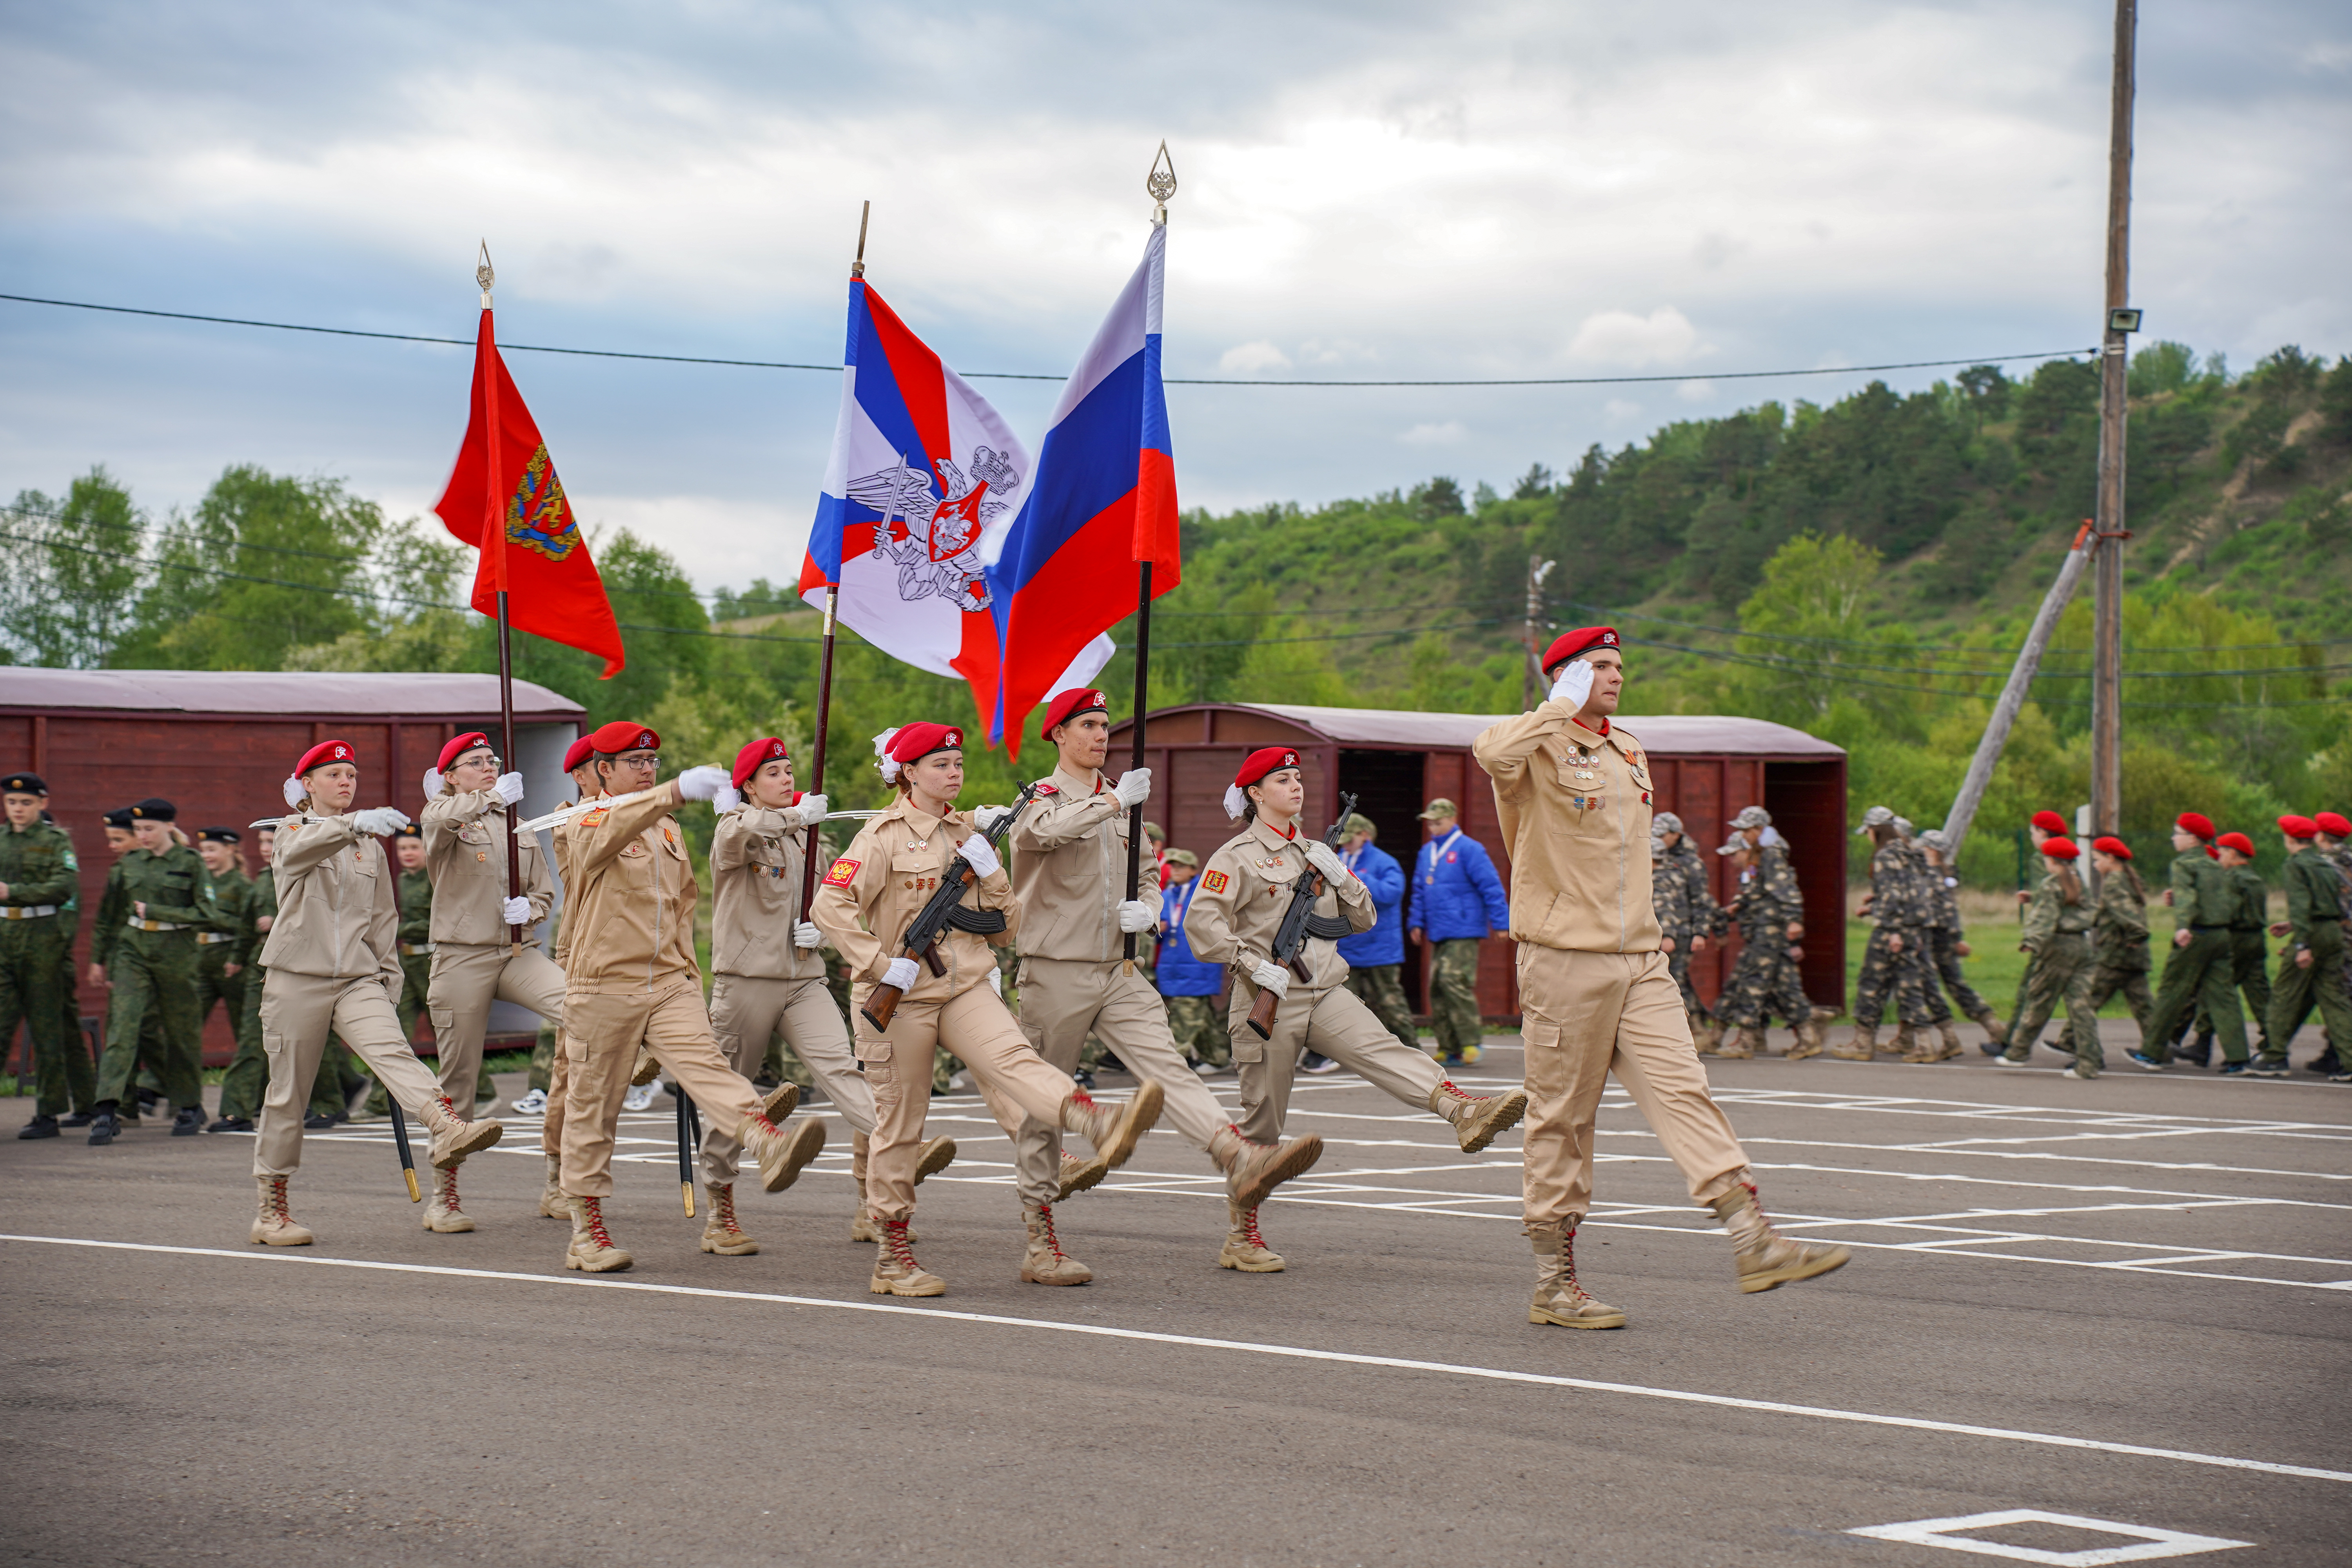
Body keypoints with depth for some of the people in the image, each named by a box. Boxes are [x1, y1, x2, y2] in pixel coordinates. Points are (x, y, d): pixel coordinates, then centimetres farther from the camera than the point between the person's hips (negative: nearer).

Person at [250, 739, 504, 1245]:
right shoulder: (294, 830, 2)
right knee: (288, 1093, 2)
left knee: (393, 1052, -24)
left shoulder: (371, 846, 17)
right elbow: (302, 849, -24)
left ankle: (449, 1128, -48)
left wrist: (390, 976, 14)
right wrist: (354, 824, -41)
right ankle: (271, 1210, 12)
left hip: (358, 980, 3)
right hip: (297, 979, -3)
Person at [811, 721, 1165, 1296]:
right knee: (899, 1123, 2)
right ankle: (892, 1256, 11)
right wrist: (880, 964, -18)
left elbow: (1007, 927, 16)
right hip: (902, 996, -4)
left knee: (1014, 1059, -23)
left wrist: (990, 873, -1)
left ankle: (1101, 1127, -51)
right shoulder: (885, 836, -4)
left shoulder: (967, 834, 15)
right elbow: (829, 906, -14)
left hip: (965, 987, 4)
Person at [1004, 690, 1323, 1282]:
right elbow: (1046, 831, -29)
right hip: (1056, 973, -5)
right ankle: (1039, 1244, 8)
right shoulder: (1042, 798, -4)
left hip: (1118, 972, 5)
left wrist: (1147, 910, 1)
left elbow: (1148, 877, 23)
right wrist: (1113, 800, -27)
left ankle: (1242, 1162, -34)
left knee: (1168, 1067, -14)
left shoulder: (1121, 804, 17)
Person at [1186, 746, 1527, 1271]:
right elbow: (1201, 921, -14)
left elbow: (1364, 920, 19)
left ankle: (1463, 1112, -46)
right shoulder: (1238, 856, -2)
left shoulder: (1314, 852, 19)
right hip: (1269, 1001, -5)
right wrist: (1252, 964, -23)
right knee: (1262, 1120, 0)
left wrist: (1339, 878, 1)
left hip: (1325, 993, 5)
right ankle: (1242, 1237, 10)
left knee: (1384, 1052, -22)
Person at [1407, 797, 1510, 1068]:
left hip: (1463, 933, -8)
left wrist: (1500, 922, -11)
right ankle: (1448, 1049, 9)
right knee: (1437, 988, 4)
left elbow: (1491, 887, -8)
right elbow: (1420, 891, 25)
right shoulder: (1427, 852, 17)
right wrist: (1416, 922, 18)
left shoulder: (1469, 850, -6)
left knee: (1454, 982, -18)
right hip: (1437, 934, 8)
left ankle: (1471, 1043, -13)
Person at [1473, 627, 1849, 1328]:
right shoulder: (1541, 750, -7)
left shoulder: (1630, 752, 19)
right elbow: (1492, 751, -32)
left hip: (1639, 960, 6)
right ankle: (1553, 1283, 8)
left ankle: (1754, 1241, -11)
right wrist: (1564, 706, -18)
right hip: (1565, 958, -6)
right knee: (1561, 1118, 1)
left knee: (1683, 1091, -4)